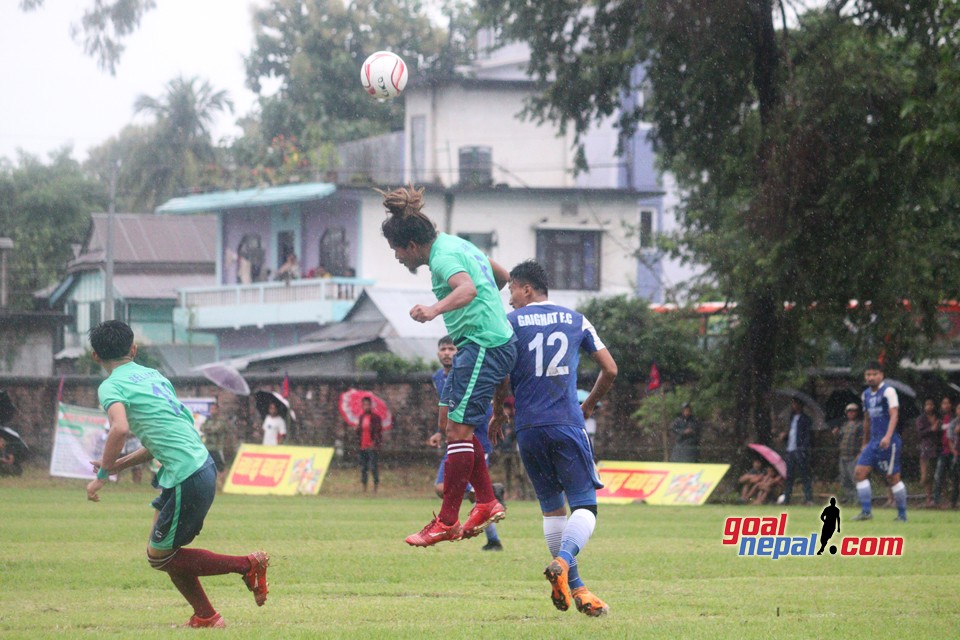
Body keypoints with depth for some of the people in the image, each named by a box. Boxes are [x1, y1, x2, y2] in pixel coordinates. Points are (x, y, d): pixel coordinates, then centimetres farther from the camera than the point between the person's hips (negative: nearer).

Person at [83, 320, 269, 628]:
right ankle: (205, 616, 19)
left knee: (159, 557, 7)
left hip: (186, 479, -8)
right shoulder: (152, 375, 18)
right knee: (166, 550, 20)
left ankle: (248, 565, 4)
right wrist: (118, 464, 21)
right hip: (204, 465, 9)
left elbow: (120, 428, -27)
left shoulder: (110, 387, -7)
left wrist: (103, 473, -16)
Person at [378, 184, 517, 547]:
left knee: (458, 428, -10)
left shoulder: (444, 256, -15)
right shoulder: (453, 245, 15)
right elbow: (501, 277, 27)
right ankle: (487, 503, 14)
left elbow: (467, 288, -37)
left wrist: (436, 309, -53)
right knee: (450, 421, 14)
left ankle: (447, 522, -9)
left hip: (484, 347, -11)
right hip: (483, 344, 11)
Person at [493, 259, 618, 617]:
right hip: (567, 425, -1)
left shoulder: (510, 322, 5)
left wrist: (497, 415, 15)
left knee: (552, 508, 11)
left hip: (528, 428, 1)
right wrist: (589, 405, 28)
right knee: (584, 505, -3)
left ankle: (574, 588, 9)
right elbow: (610, 370, 13)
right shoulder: (575, 320, 11)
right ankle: (563, 560, -32)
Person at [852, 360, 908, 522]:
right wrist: (865, 444, 26)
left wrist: (888, 436, -32)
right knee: (860, 472, -4)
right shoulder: (866, 394, 15)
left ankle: (902, 515, 4)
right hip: (873, 441, 8)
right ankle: (866, 511, -1)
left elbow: (894, 415, -19)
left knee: (893, 477, -4)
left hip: (888, 442, -8)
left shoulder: (888, 391, -9)